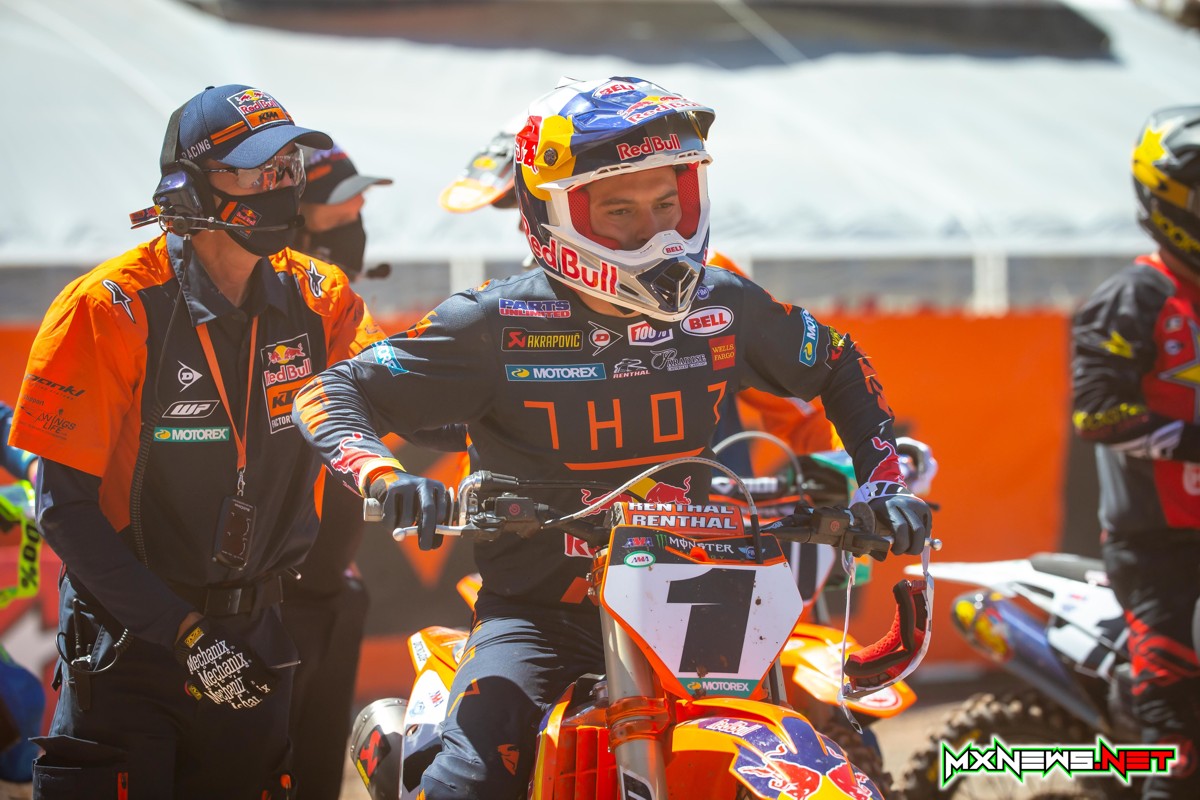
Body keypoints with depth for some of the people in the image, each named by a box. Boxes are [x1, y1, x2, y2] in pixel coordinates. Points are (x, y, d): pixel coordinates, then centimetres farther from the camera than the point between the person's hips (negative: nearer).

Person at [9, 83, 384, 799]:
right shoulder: (109, 309, -14)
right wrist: (184, 633, -18)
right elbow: (64, 506, -14)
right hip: (129, 634, -4)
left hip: (257, 632, 4)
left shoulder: (319, 299, 1)